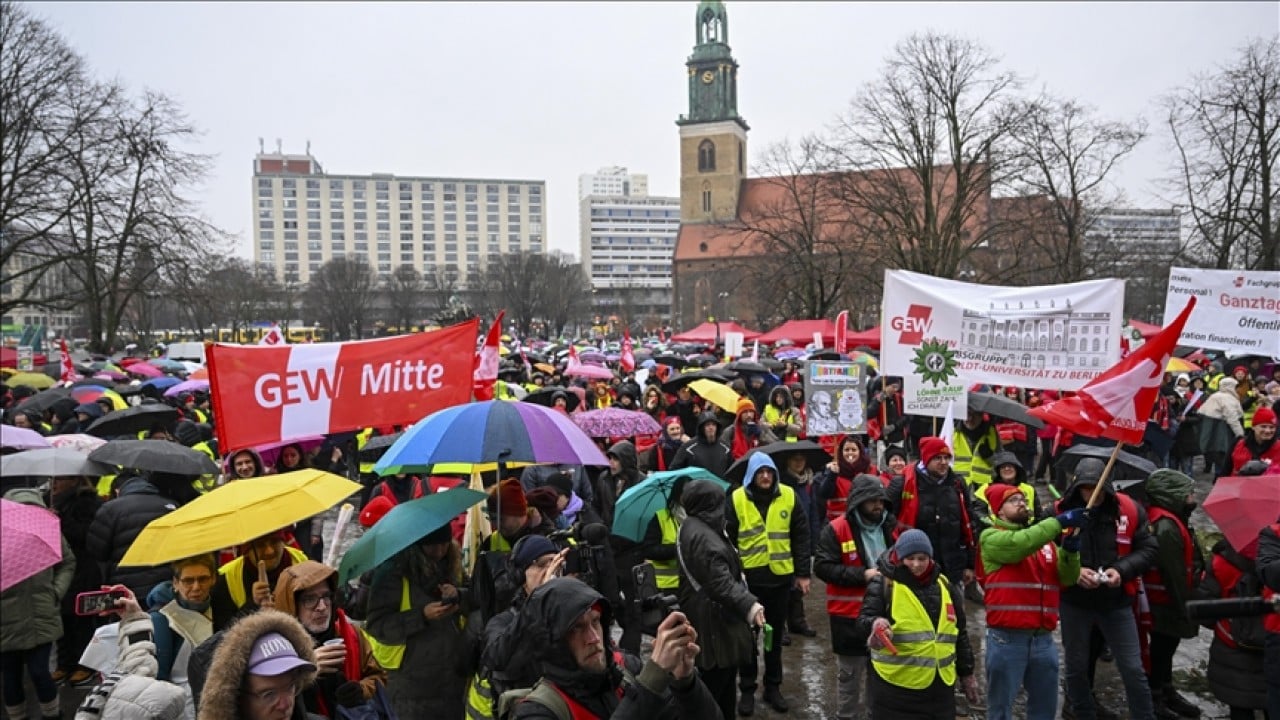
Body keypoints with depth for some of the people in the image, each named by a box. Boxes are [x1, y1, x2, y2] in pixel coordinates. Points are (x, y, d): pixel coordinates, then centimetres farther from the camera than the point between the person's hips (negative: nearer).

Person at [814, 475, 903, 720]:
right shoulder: (836, 530, -13)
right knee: (849, 671, 10)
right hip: (850, 613, -4)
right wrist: (862, 575, -22)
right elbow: (823, 567, -18)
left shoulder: (891, 527, 4)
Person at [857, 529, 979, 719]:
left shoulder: (943, 585, 11)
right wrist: (875, 623, -36)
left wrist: (966, 672, 20)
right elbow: (863, 619, -14)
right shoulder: (884, 583, -5)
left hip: (939, 685, 5)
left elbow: (959, 632, 18)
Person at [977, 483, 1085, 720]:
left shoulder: (1046, 540, 17)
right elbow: (1018, 545, -23)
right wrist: (1059, 521, -23)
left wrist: (1070, 552, -12)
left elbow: (1067, 579, 7)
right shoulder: (991, 537, -2)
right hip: (1007, 638, -6)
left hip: (1043, 638, 6)